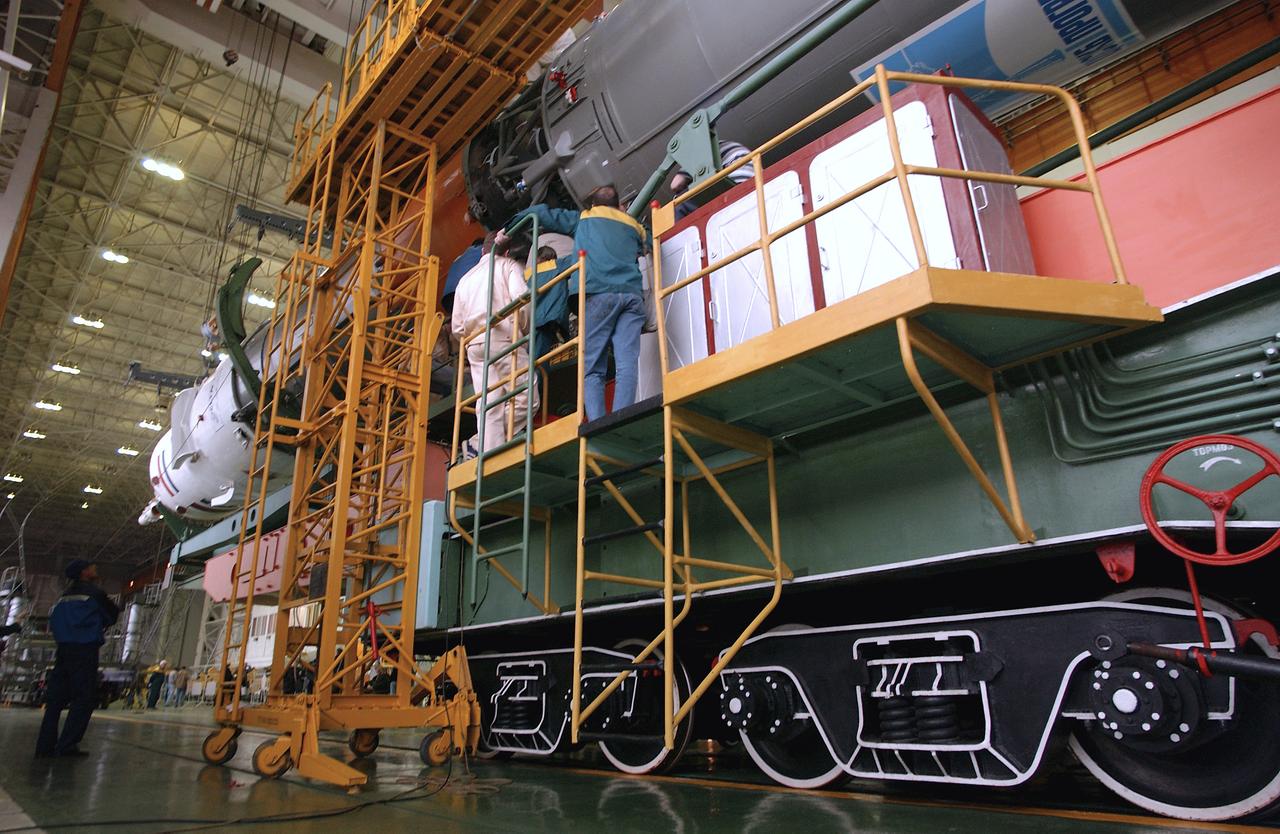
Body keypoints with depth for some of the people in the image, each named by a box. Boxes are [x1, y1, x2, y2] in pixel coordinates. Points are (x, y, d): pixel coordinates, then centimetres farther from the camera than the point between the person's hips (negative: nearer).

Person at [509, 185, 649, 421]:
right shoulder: (634, 226, 31)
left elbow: (541, 213, 25)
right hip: (633, 293, 3)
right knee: (627, 363, -9)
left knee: (592, 368, -6)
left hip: (599, 293, -2)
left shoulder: (584, 218, 26)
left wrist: (509, 228, 36)